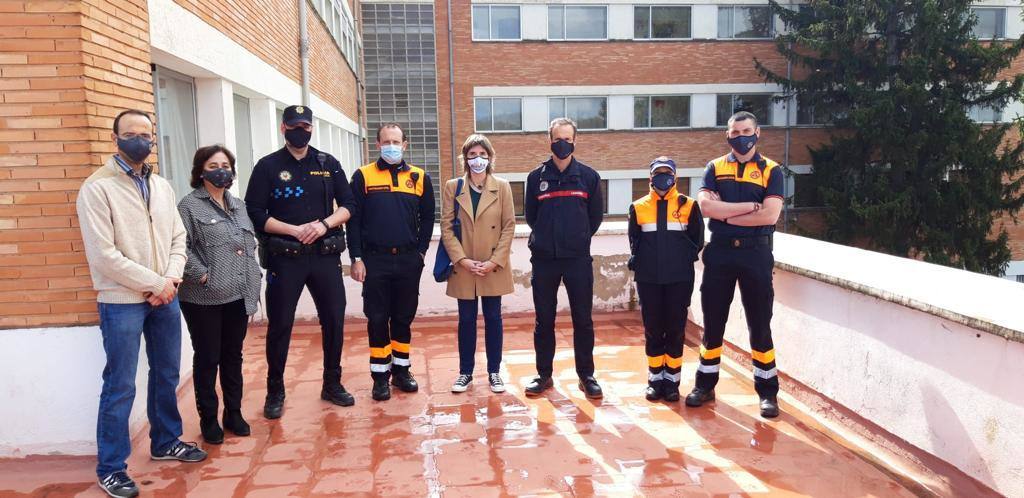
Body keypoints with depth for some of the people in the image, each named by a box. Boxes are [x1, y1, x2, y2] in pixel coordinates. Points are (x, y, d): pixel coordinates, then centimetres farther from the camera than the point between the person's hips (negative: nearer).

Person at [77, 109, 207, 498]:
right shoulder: (97, 188, -9)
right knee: (120, 388, 0)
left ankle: (166, 442, 34)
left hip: (165, 298, 6)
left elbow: (178, 238, 9)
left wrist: (171, 280, -8)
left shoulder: (162, 186, 10)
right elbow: (103, 255, -16)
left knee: (167, 375, 16)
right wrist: (155, 284, -14)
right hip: (121, 302, -6)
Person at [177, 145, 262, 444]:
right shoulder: (190, 205, -6)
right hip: (204, 299, -6)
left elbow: (251, 244, 18)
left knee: (233, 357, 14)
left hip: (238, 296, 6)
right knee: (207, 360, 5)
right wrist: (200, 274, -18)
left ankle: (234, 414, 27)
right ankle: (208, 420, 19)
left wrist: (253, 278, 10)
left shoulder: (238, 205, 15)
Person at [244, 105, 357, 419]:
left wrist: (324, 224, -12)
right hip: (284, 259, -2)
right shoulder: (268, 166, 0)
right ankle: (275, 392, 19)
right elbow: (255, 214, -6)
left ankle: (332, 384, 24)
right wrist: (296, 230, -16)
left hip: (325, 256, 3)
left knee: (334, 320, 7)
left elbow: (348, 205, 7)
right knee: (279, 325, 4)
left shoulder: (328, 164, 8)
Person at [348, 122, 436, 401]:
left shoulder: (419, 178, 7)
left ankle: (401, 370, 23)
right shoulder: (363, 176, 1)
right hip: (375, 260, -2)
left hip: (409, 260, 2)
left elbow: (427, 218, 10)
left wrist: (421, 251, 2)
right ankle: (380, 375, 13)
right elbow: (354, 219, -1)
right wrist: (356, 258, -7)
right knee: (377, 319, 3)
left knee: (404, 318, 10)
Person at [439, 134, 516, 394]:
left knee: (493, 318, 7)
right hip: (463, 268, 0)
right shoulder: (453, 187, 3)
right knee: (466, 319, 7)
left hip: (494, 267, 0)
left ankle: (494, 371, 19)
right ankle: (465, 372, 19)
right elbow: (446, 226, -1)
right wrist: (462, 259, -11)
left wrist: (494, 261, -10)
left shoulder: (502, 187, 2)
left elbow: (509, 226, -1)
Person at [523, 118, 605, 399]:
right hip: (544, 260, 1)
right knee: (544, 320, 8)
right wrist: (546, 237, 11)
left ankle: (586, 376, 16)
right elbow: (530, 216, 12)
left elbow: (596, 216, 9)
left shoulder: (589, 176, 2)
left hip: (578, 260, 0)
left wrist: (579, 238, 11)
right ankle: (544, 374, 19)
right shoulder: (536, 177, 3)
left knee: (583, 320, 5)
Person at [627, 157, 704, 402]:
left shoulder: (688, 206, 3)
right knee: (652, 329, 7)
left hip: (679, 278, -1)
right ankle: (655, 379, 18)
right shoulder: (638, 207, 6)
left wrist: (685, 259, 0)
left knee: (675, 329, 4)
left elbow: (697, 240, 9)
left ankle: (671, 380, 15)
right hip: (648, 279, 1)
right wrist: (638, 260, 1)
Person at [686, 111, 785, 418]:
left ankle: (767, 391, 15)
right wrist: (750, 206, -13)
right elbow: (705, 206, -10)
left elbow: (770, 215, -12)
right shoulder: (715, 168, 7)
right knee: (712, 323, 10)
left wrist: (725, 214, -9)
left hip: (756, 253, -2)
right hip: (719, 252, 2)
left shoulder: (771, 171, 2)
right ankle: (705, 385, 22)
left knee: (760, 325, 5)